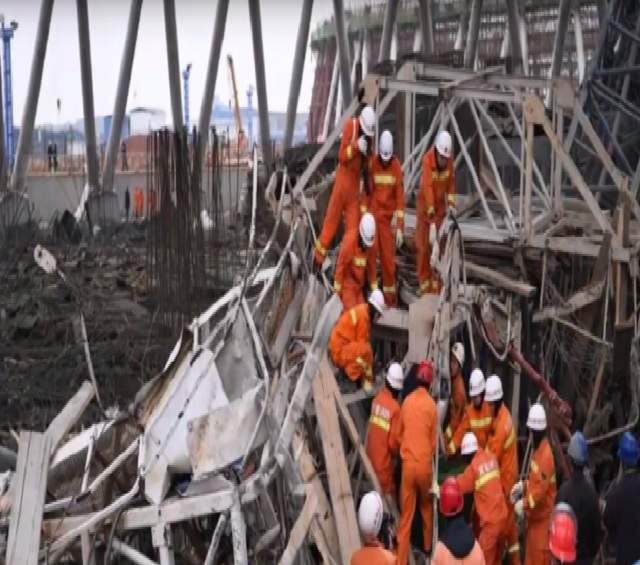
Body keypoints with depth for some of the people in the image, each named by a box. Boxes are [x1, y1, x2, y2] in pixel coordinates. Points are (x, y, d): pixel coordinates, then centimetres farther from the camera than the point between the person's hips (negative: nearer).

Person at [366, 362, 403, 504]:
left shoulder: (377, 399, 0)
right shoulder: (395, 407, -19)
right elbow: (394, 441, -15)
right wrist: (395, 451, 5)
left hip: (371, 456, 7)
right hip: (384, 460, -7)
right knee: (388, 492, 3)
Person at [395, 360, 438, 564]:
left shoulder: (407, 401, 1)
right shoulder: (431, 405, -6)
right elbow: (433, 440, 2)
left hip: (408, 464, 1)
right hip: (425, 464, -1)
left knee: (406, 515, 3)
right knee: (426, 506, 25)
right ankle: (428, 545, 40)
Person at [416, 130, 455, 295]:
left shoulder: (449, 159, -12)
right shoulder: (427, 159, -27)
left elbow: (451, 181, 2)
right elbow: (427, 187, -33)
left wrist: (451, 203, -8)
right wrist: (431, 214, -39)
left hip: (440, 205, 4)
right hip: (425, 206, -4)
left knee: (438, 245, 3)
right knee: (423, 246, -2)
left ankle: (436, 286, 8)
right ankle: (423, 284, 6)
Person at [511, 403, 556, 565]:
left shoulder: (545, 455, -24)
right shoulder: (537, 450, 8)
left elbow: (541, 489, -27)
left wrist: (524, 504, -22)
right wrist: (522, 486, 6)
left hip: (542, 516, -10)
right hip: (533, 515, 10)